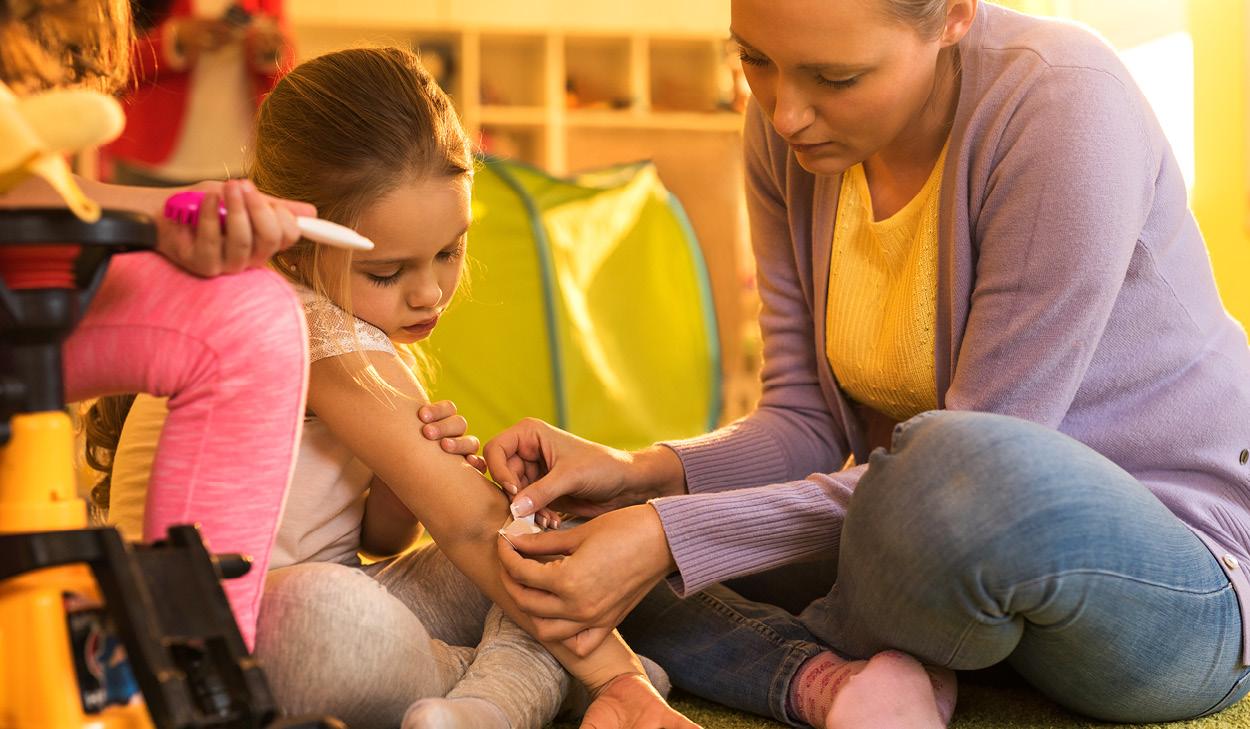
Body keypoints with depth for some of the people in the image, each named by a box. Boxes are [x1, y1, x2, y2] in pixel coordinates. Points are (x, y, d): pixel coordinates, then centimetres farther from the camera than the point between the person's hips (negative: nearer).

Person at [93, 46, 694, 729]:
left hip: (325, 606, 9)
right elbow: (470, 526, -26)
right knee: (342, 612, -43)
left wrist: (406, 474, -14)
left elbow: (381, 543, 9)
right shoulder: (321, 337, -23)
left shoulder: (353, 314, 6)